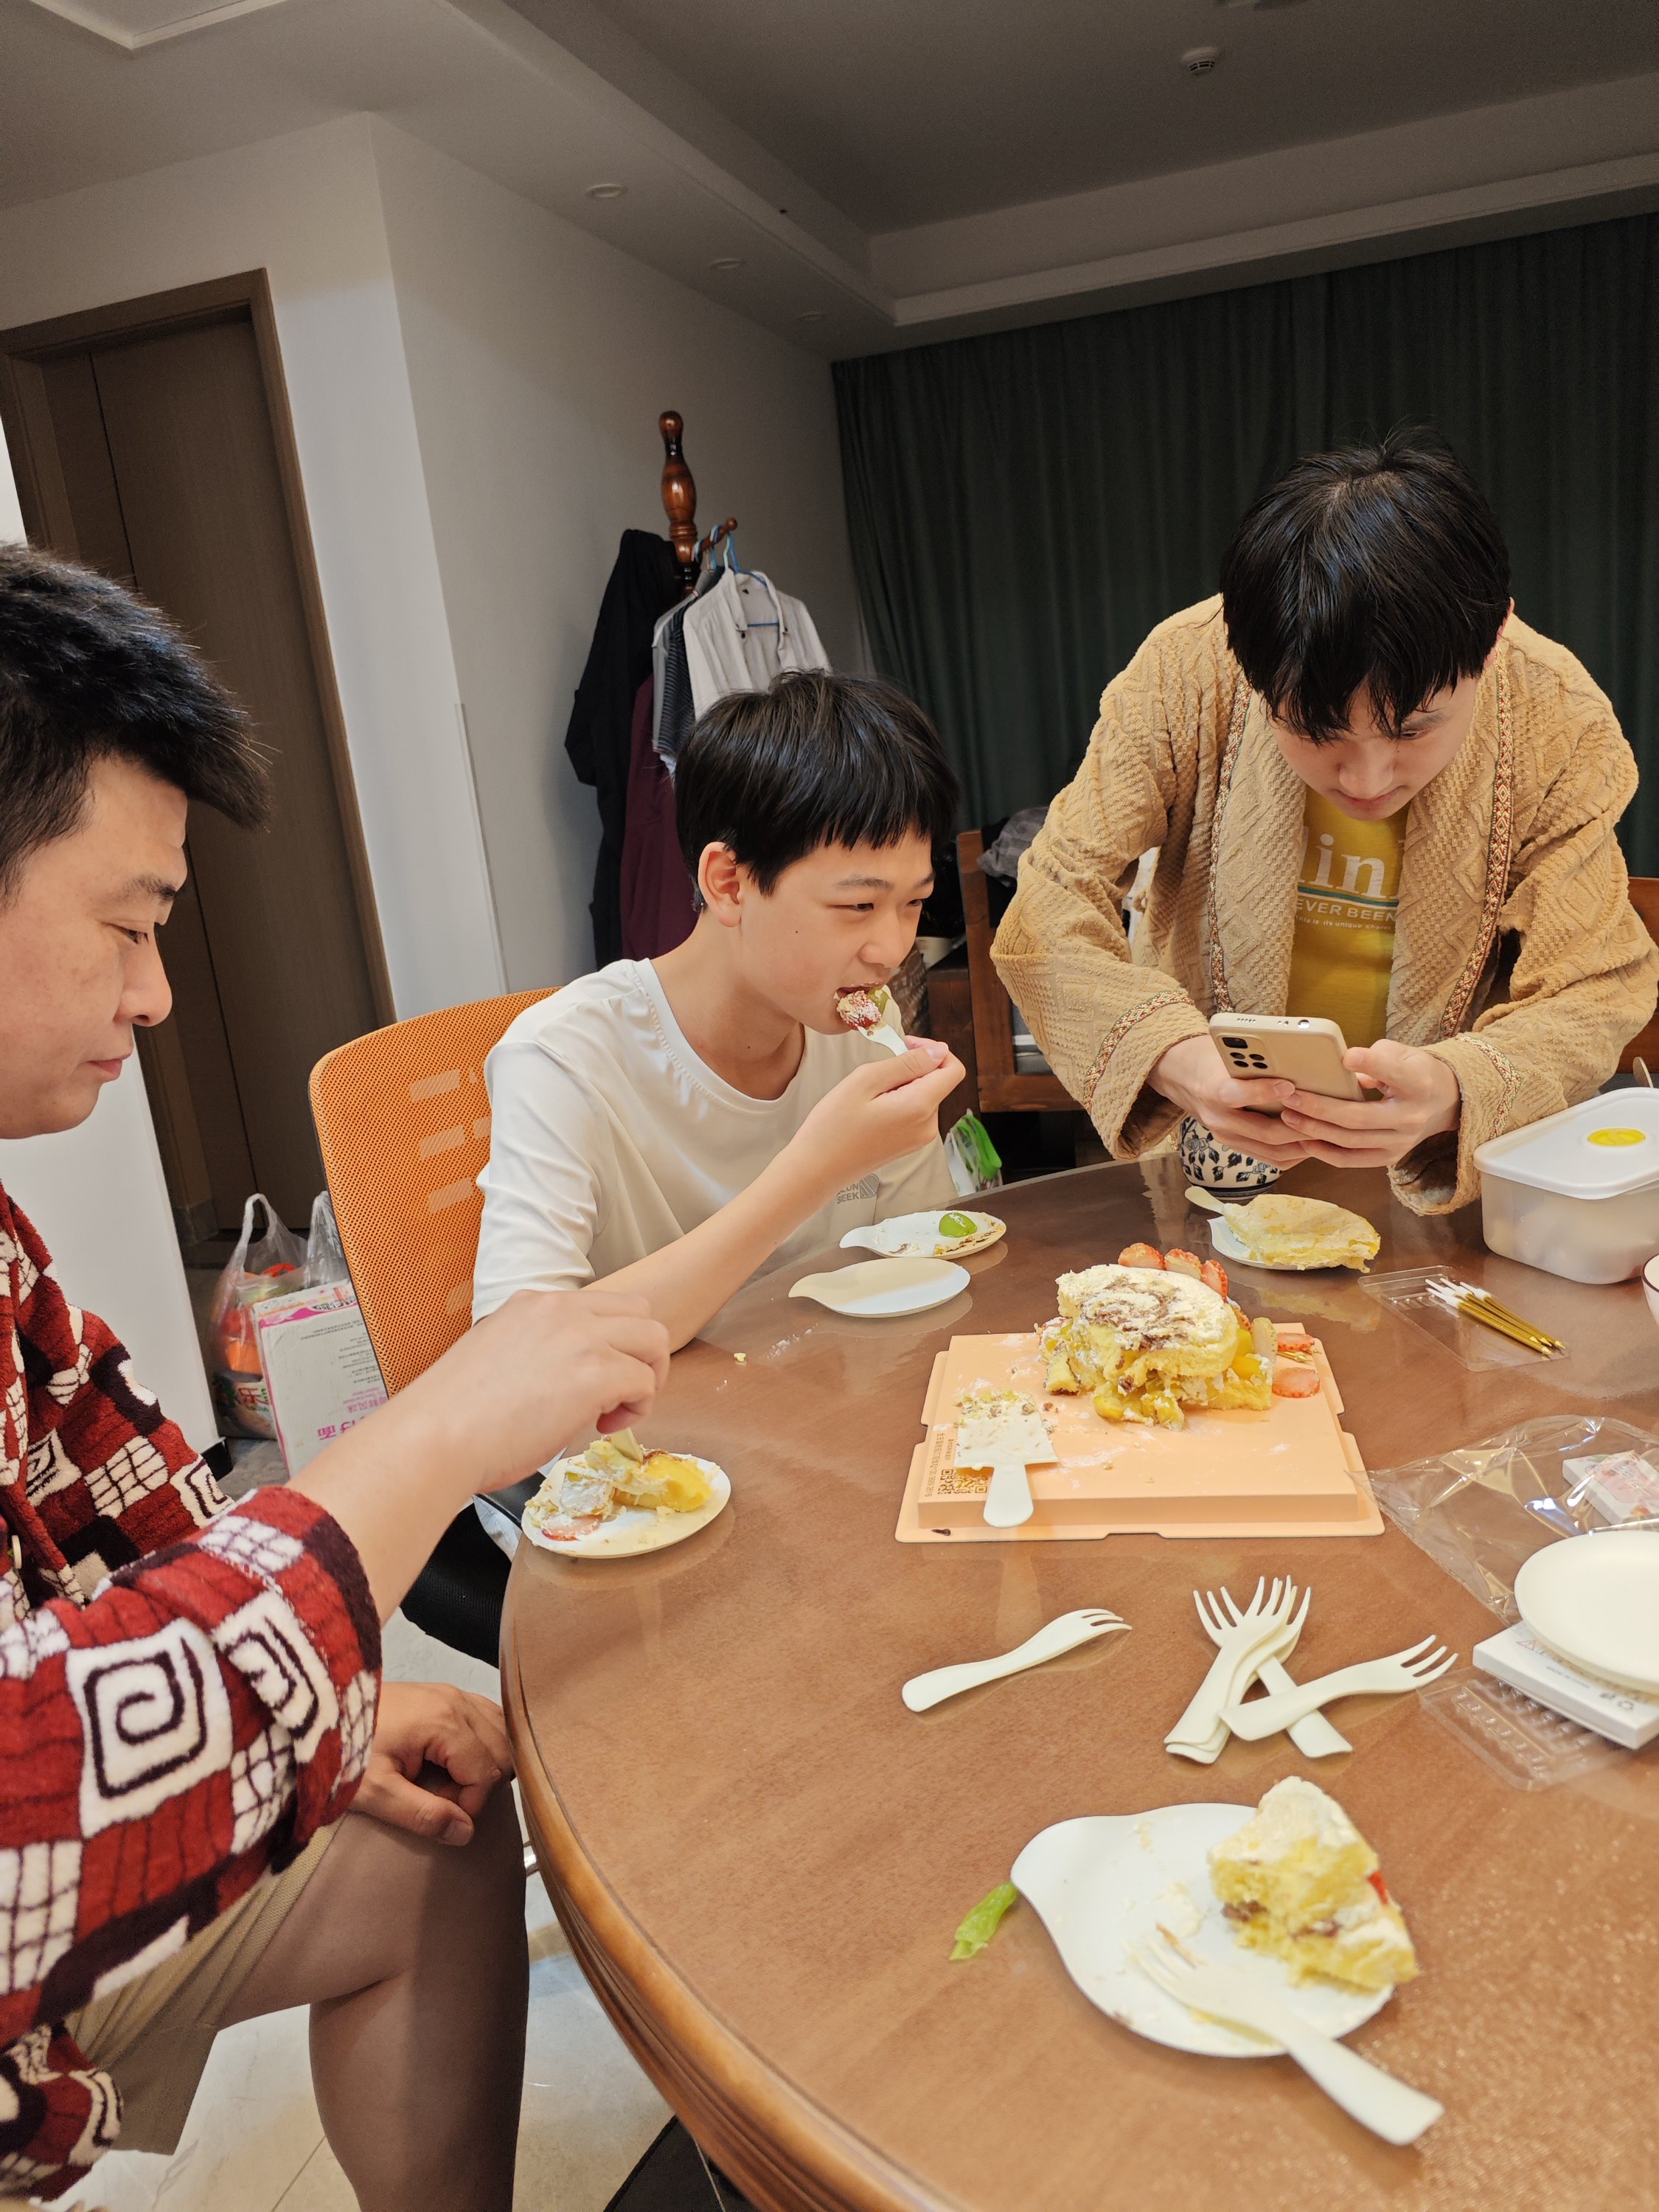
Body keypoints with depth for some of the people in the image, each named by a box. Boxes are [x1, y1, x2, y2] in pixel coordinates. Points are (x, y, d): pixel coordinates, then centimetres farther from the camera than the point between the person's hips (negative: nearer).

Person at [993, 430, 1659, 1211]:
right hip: (1213, 1143, 0)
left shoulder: (1559, 721, -16)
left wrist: (1456, 1091, -35)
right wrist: (1171, 1054, -38)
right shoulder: (1187, 672, -19)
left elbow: (1592, 995, -12)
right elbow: (1049, 914, -18)